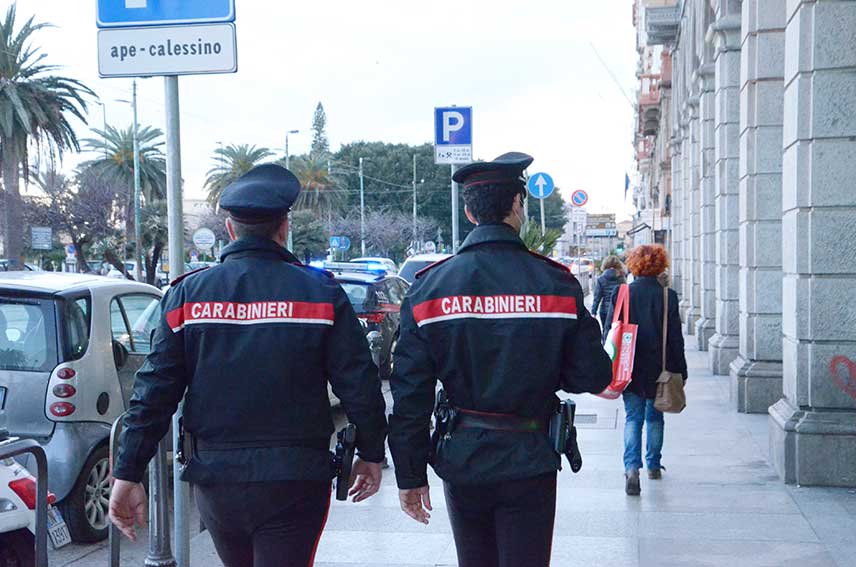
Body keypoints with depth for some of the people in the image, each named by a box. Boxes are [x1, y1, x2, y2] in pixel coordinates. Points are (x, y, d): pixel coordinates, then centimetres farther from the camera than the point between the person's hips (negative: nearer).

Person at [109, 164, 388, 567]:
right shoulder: (321, 292, -4)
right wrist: (371, 454, 11)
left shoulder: (189, 294, 0)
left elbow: (154, 390, -2)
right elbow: (359, 385, -3)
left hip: (214, 477, 3)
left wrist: (128, 474, 2)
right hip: (295, 481, -3)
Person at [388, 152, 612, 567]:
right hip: (529, 461, -2)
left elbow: (409, 392, -4)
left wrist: (410, 477, 3)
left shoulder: (429, 287, -4)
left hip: (462, 463, 2)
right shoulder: (556, 283, -8)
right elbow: (593, 377, -5)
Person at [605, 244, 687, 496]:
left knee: (633, 417, 3)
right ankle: (654, 465, 26)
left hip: (629, 368, 0)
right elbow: (676, 337, -3)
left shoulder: (620, 294, -5)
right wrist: (679, 371, 4)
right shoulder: (667, 296, -6)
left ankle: (632, 467, -15)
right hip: (658, 369, 0)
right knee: (655, 416, 16)